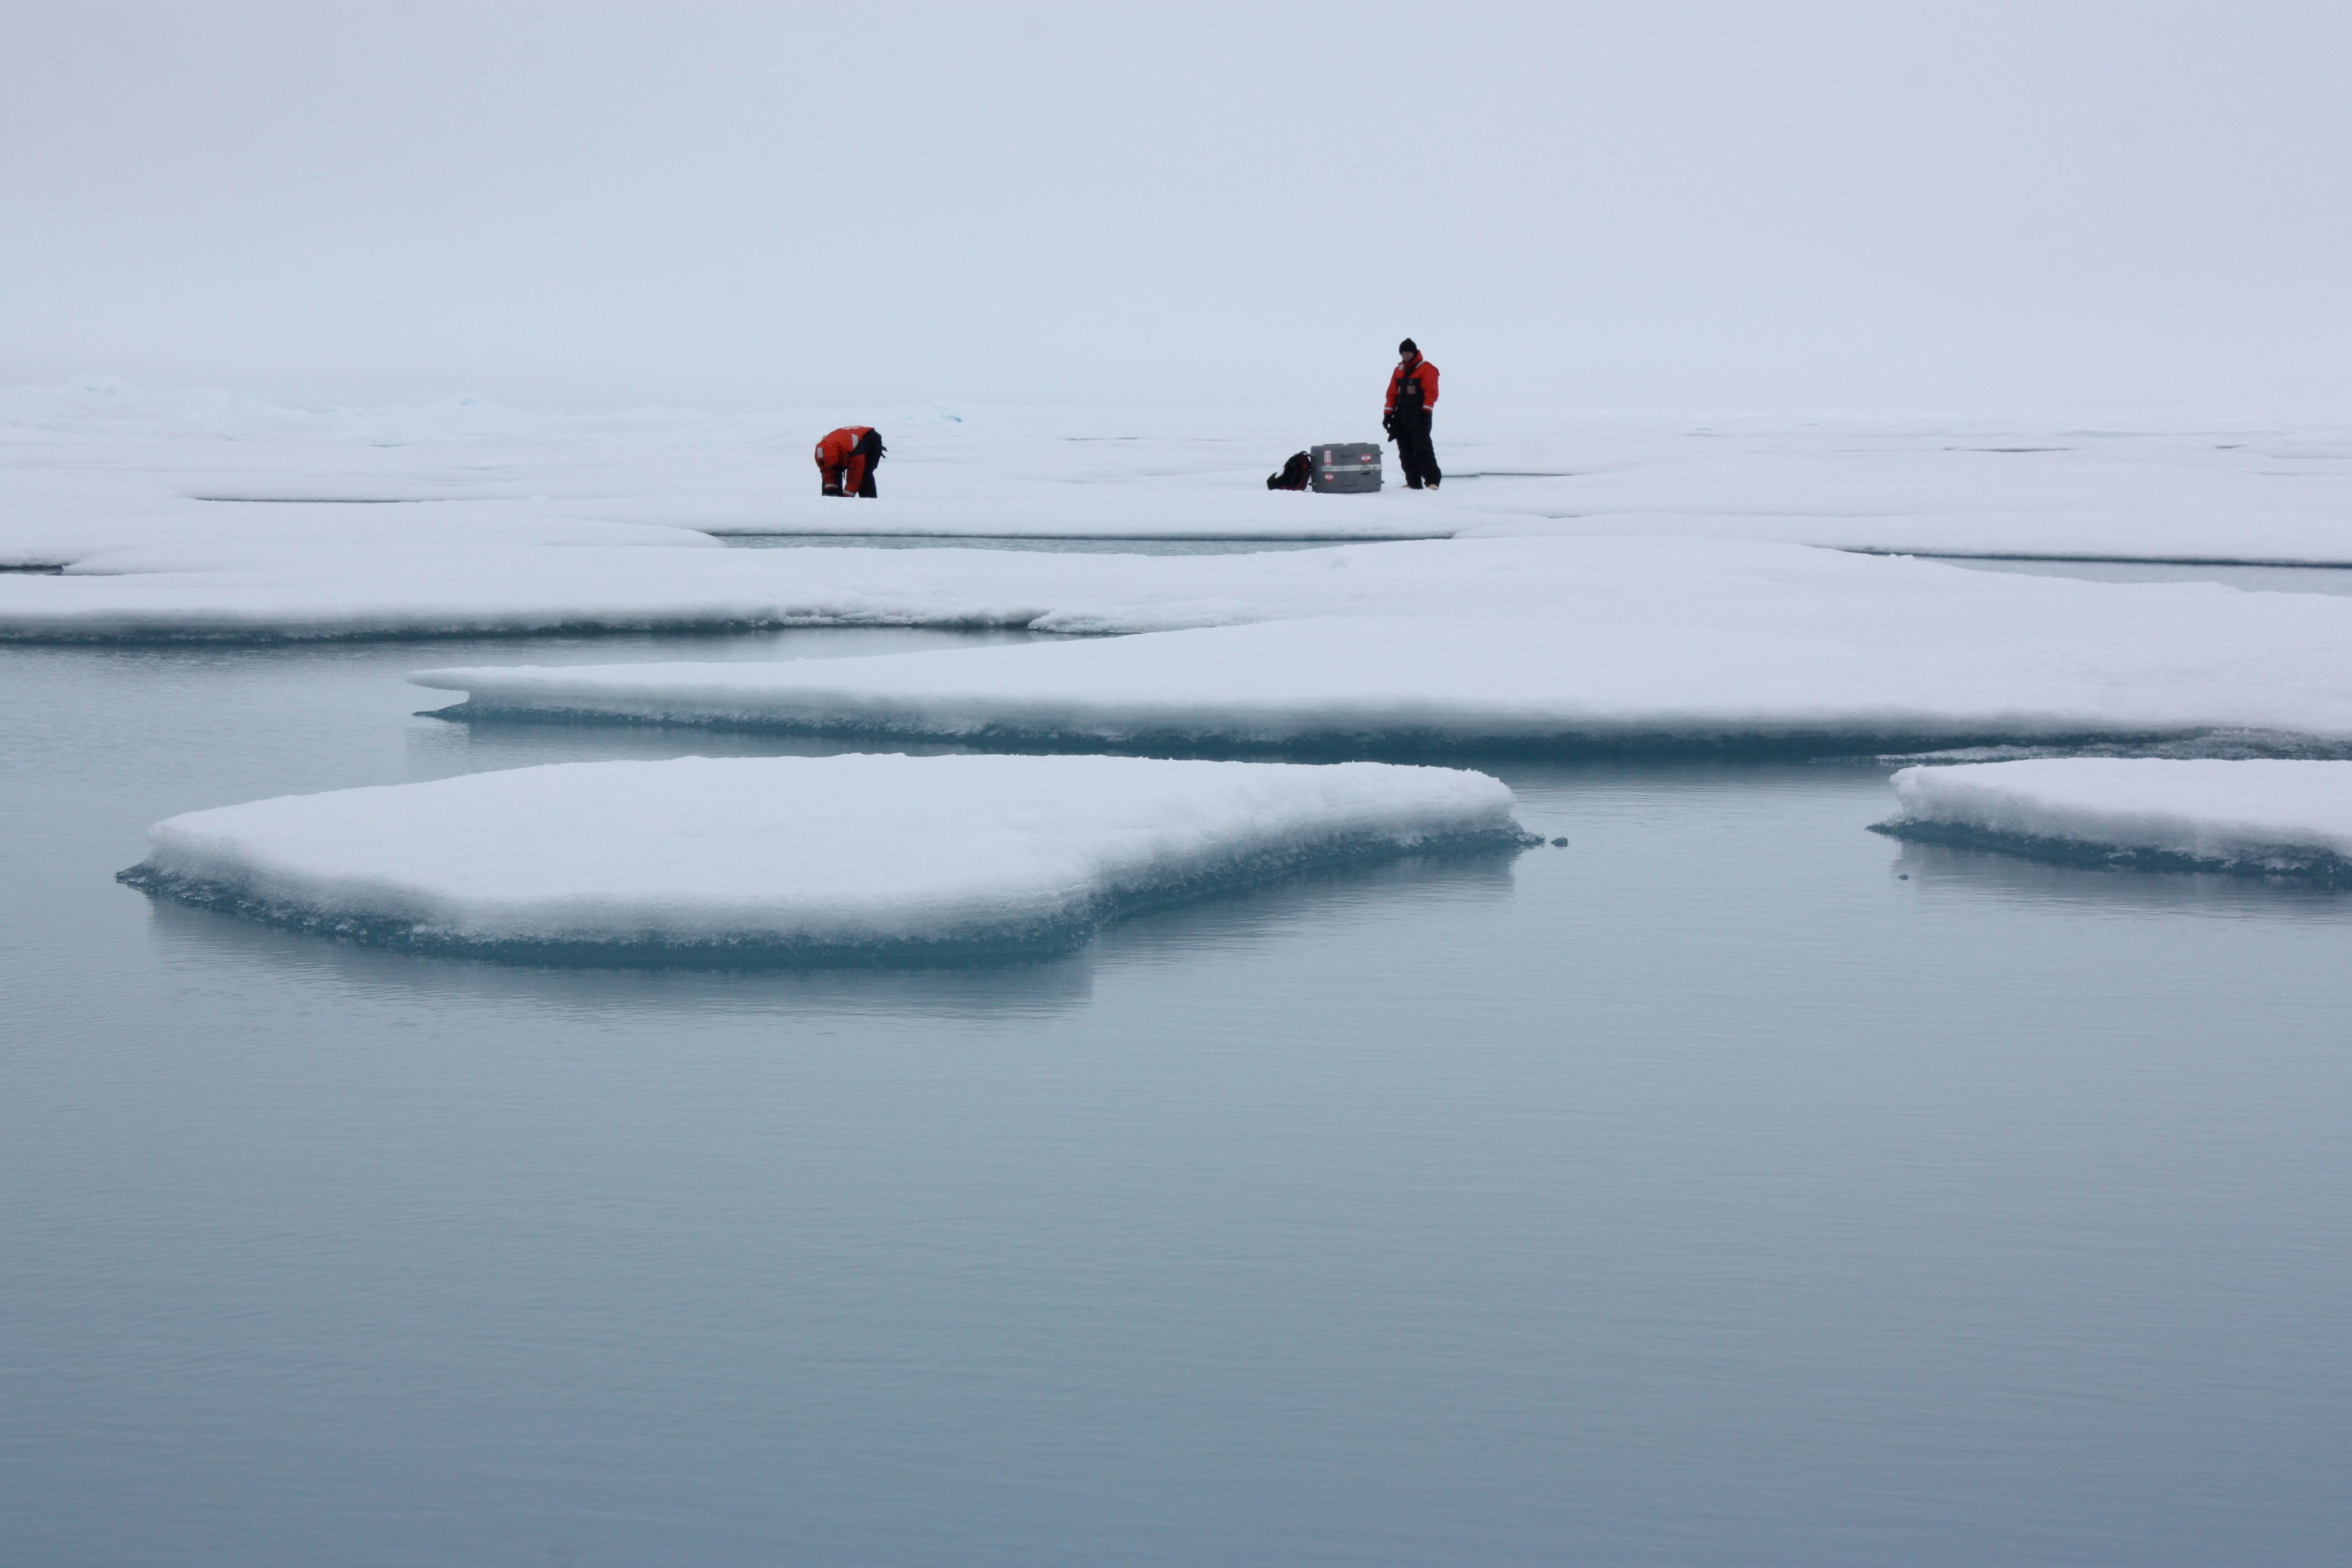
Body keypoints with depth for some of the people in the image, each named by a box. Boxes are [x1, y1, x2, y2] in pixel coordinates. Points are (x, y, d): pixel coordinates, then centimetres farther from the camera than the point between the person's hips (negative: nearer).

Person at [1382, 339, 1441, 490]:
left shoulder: (1426, 369, -5)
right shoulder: (1399, 370, 16)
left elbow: (1431, 392, -12)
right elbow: (1392, 393, 16)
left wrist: (1426, 411, -20)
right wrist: (1388, 413, 11)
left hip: (1419, 417, -7)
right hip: (1401, 417, 7)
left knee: (1422, 449, -14)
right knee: (1405, 452, 6)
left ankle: (1432, 480, -16)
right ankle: (1413, 482, 10)